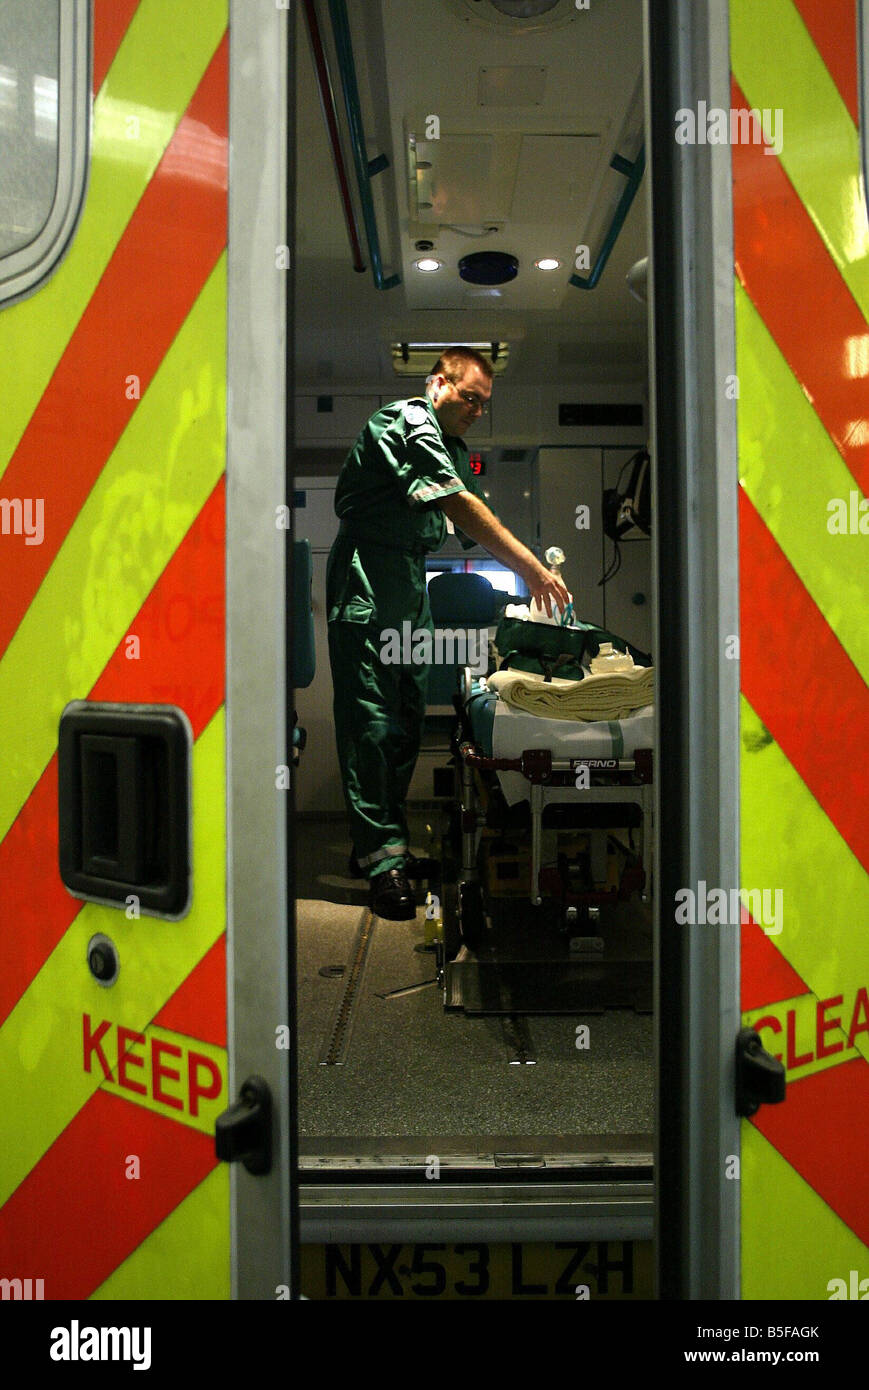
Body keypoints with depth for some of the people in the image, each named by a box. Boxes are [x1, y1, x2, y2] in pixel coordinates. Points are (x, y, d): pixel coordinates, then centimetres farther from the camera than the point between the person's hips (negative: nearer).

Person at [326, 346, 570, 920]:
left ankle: (387, 838, 17)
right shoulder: (405, 422, -12)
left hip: (414, 578, 9)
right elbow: (460, 506, -22)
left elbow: (473, 526, 13)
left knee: (408, 717, 8)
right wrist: (530, 566, -25)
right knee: (371, 719, -9)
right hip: (368, 576, -9)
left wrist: (529, 568, -3)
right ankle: (382, 856, -9)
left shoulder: (453, 446, 19)